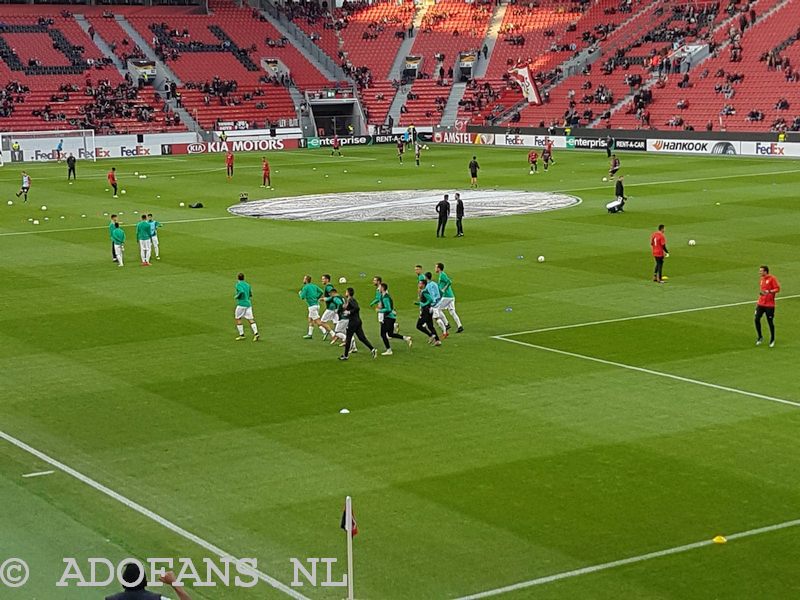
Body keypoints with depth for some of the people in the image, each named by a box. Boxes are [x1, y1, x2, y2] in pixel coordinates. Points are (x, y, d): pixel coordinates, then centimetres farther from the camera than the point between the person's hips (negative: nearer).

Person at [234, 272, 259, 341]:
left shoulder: (238, 284, -8)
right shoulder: (247, 284, 13)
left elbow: (241, 291, -26)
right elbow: (250, 294, 19)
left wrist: (236, 296, -10)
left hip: (241, 304, -6)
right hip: (248, 303, 6)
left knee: (237, 318, 8)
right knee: (250, 319, 2)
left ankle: (241, 335, 7)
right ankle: (256, 333, -12)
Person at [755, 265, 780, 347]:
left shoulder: (772, 278, -9)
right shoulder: (762, 279, 12)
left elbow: (777, 289, -13)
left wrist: (768, 292, -27)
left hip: (769, 305, -6)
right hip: (761, 304, 6)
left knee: (770, 322, 2)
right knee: (757, 319, -4)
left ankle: (772, 340, 18)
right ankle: (760, 337, 13)